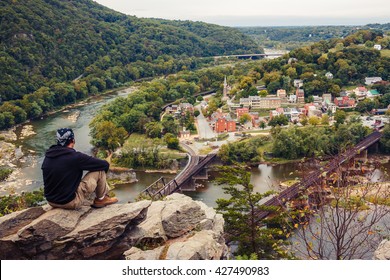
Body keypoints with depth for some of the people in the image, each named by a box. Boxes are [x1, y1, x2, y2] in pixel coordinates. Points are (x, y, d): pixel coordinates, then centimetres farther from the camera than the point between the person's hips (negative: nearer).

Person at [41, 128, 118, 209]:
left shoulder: (47, 157, 1)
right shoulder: (75, 157, -19)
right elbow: (105, 164, -12)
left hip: (51, 201, 7)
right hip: (70, 202, -7)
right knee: (100, 170, -2)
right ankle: (101, 199, 20)